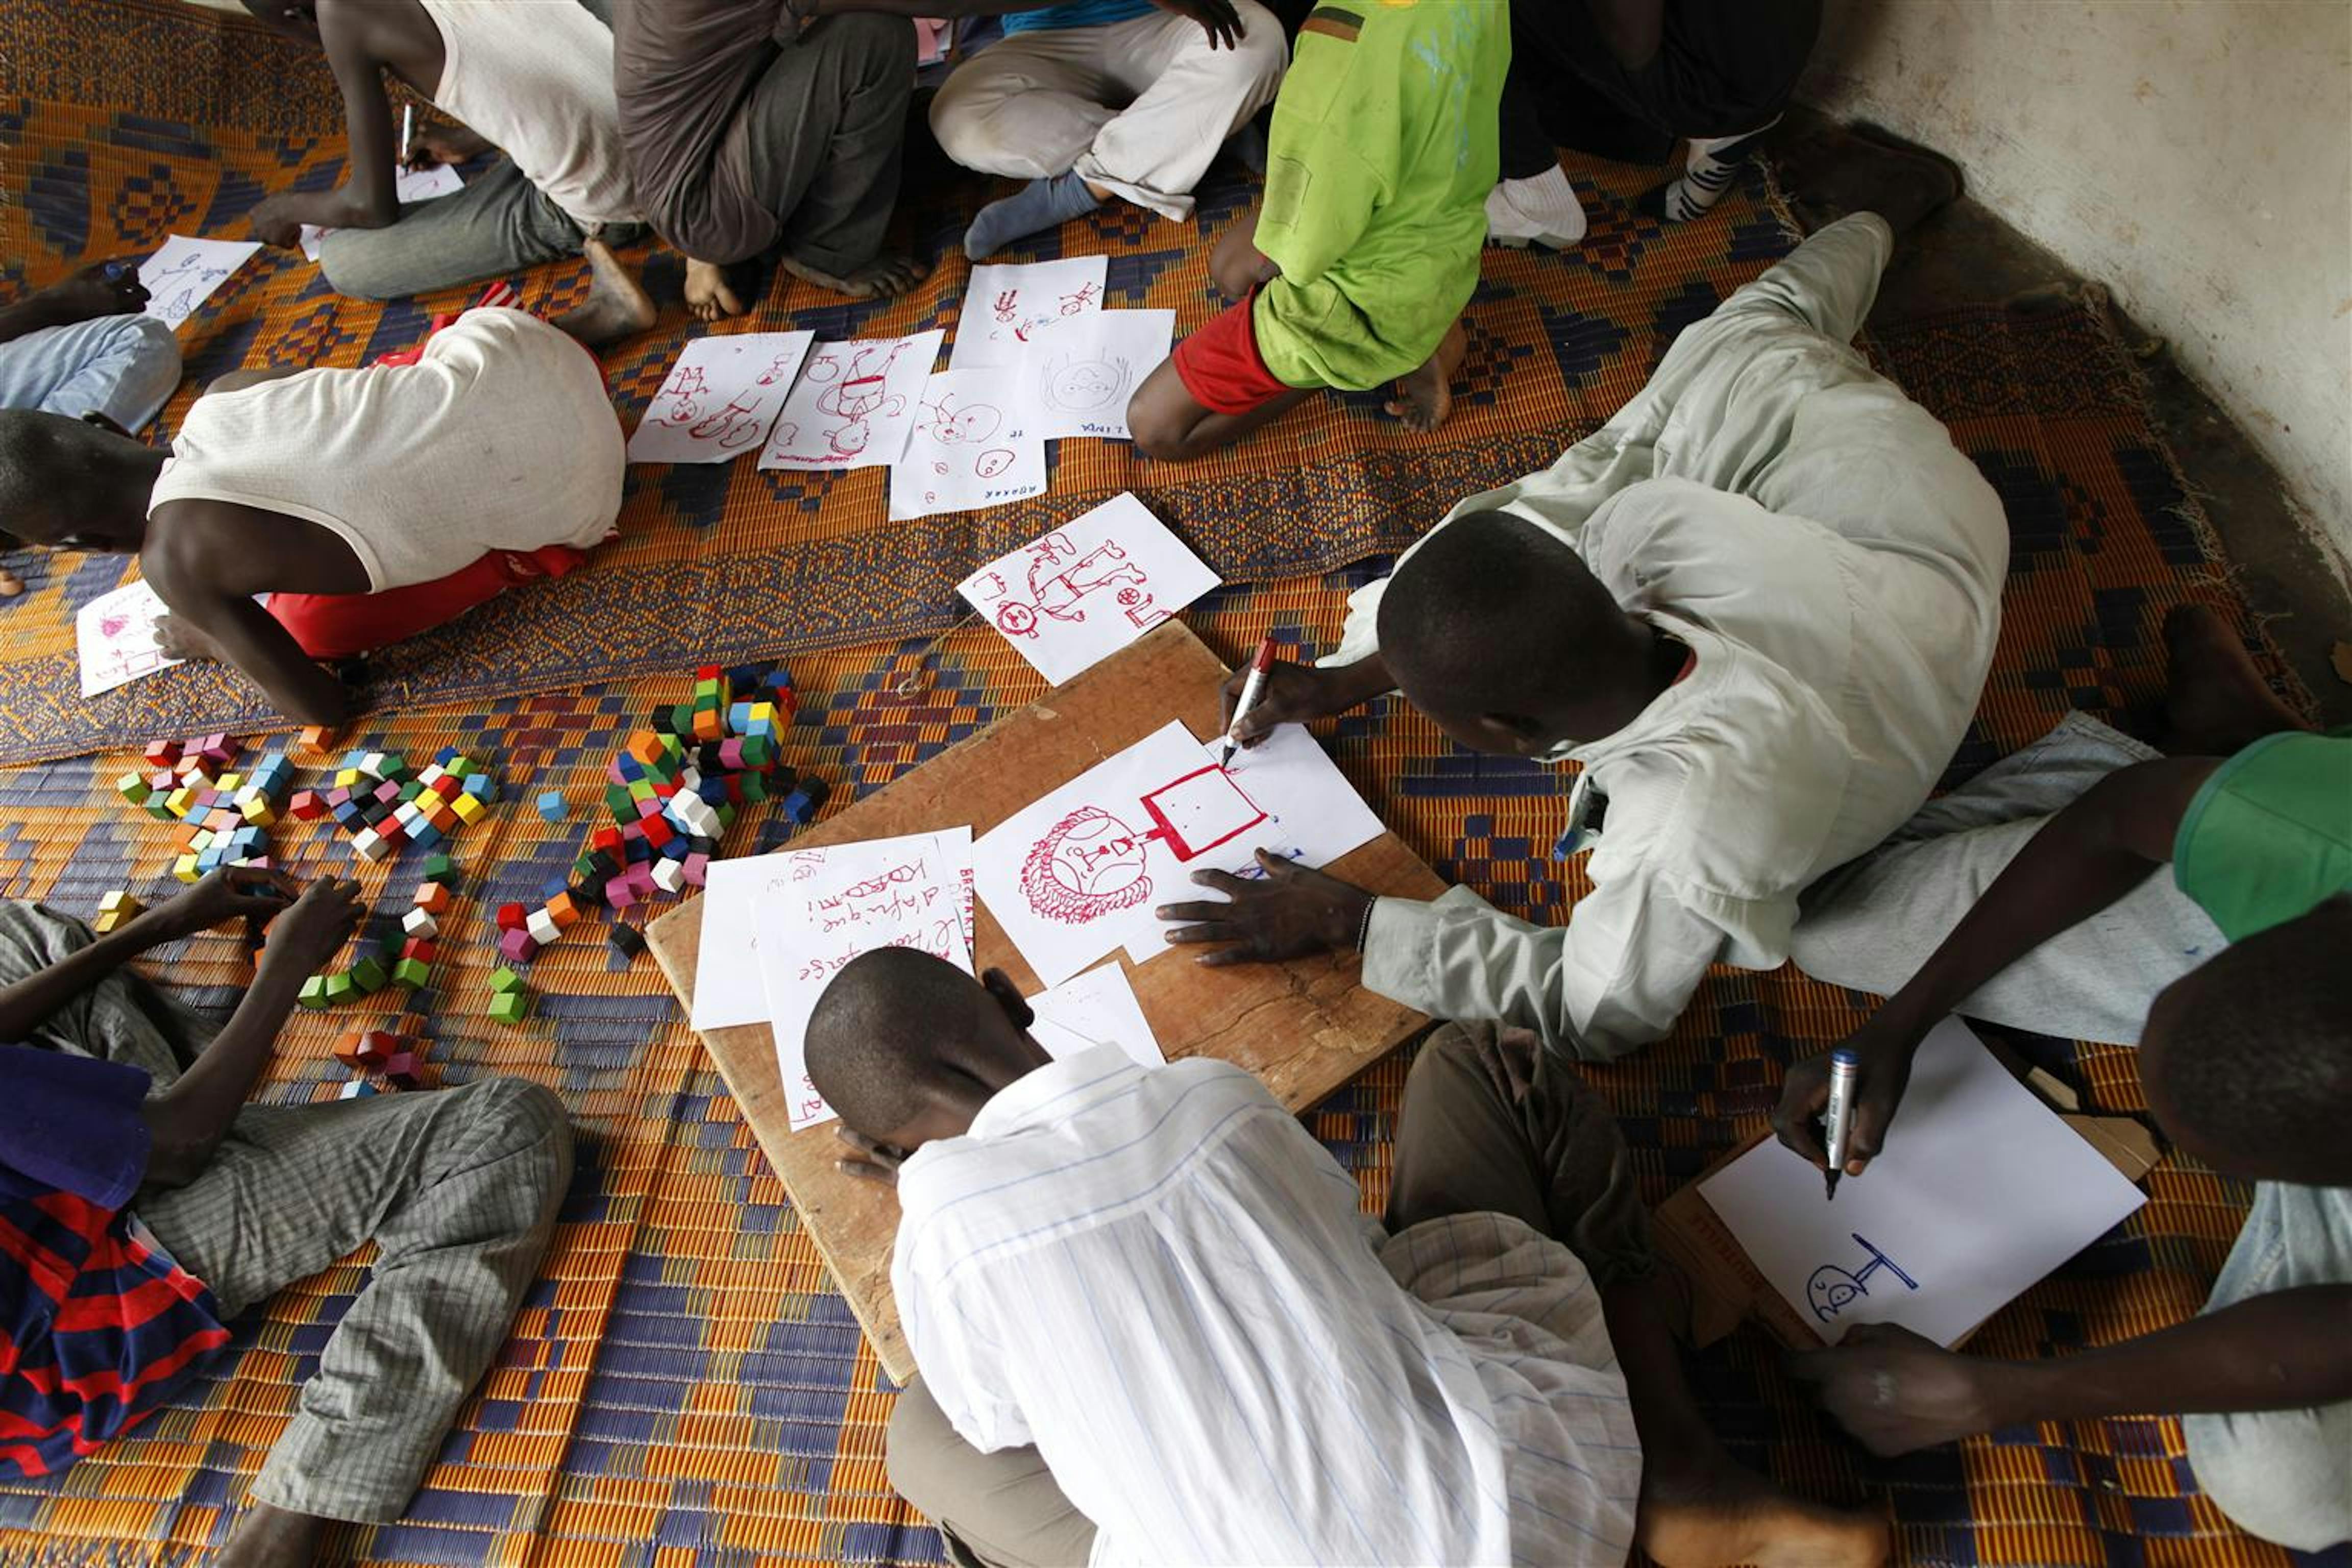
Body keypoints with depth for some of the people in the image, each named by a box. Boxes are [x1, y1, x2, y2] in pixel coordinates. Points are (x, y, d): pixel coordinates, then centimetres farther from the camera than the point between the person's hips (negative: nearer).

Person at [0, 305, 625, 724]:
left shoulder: (175, 558, -11)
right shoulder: (225, 392, 7)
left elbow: (323, 705, -2)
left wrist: (213, 640, 18)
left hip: (553, 498, -7)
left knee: (309, 621, 8)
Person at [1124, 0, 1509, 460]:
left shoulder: (1342, 49, -38)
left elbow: (1300, 255, -27)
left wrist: (1267, 259, -2)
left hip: (1370, 303, -8)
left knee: (1154, 426, 1)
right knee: (1229, 267, 31)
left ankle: (1385, 356, -1)